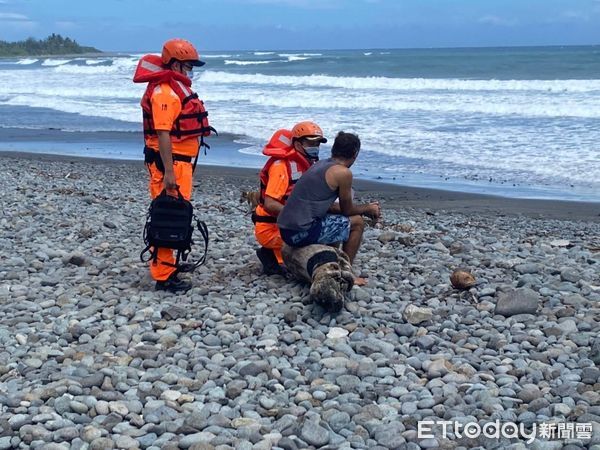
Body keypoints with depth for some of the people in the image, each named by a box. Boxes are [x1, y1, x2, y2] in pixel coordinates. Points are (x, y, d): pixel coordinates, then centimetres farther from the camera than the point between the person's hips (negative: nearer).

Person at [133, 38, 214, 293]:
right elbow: (162, 134, -23)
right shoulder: (165, 92, -16)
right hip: (169, 161, -11)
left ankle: (168, 262, 34)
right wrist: (168, 172, -27)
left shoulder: (176, 88, 17)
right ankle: (163, 276, -8)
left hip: (180, 160, 11)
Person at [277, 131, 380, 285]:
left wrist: (364, 208, 26)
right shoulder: (343, 173, -10)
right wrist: (368, 209, 21)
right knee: (357, 222, 7)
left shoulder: (320, 165, 15)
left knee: (338, 220, 30)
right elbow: (347, 210, 2)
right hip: (302, 233, -8)